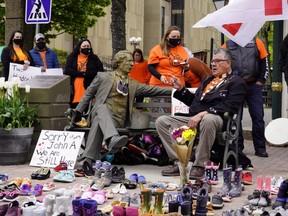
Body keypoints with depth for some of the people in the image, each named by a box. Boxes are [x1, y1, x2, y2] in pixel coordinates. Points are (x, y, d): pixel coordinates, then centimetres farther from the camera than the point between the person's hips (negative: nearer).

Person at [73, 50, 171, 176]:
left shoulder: (133, 84, 25)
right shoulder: (103, 77, 18)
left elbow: (152, 90, 18)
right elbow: (89, 94, 20)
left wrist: (173, 90, 8)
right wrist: (78, 110, 13)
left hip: (118, 120, 1)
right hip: (101, 112, -1)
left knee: (98, 121, -34)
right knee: (103, 107, -37)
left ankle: (89, 159, -45)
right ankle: (113, 138, -63)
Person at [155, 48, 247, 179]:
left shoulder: (236, 82, 4)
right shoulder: (208, 80, 29)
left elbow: (229, 107, -13)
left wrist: (202, 114, -22)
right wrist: (180, 88, 18)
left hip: (216, 119, -7)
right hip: (193, 119, 8)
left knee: (208, 119, -43)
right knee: (161, 121, -8)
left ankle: (200, 166, -31)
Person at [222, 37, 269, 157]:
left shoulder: (256, 42, 4)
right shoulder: (227, 46, 6)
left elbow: (265, 63, 6)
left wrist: (261, 80, -1)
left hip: (254, 86, -1)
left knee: (258, 117, 0)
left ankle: (260, 148, 8)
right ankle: (237, 147, 15)